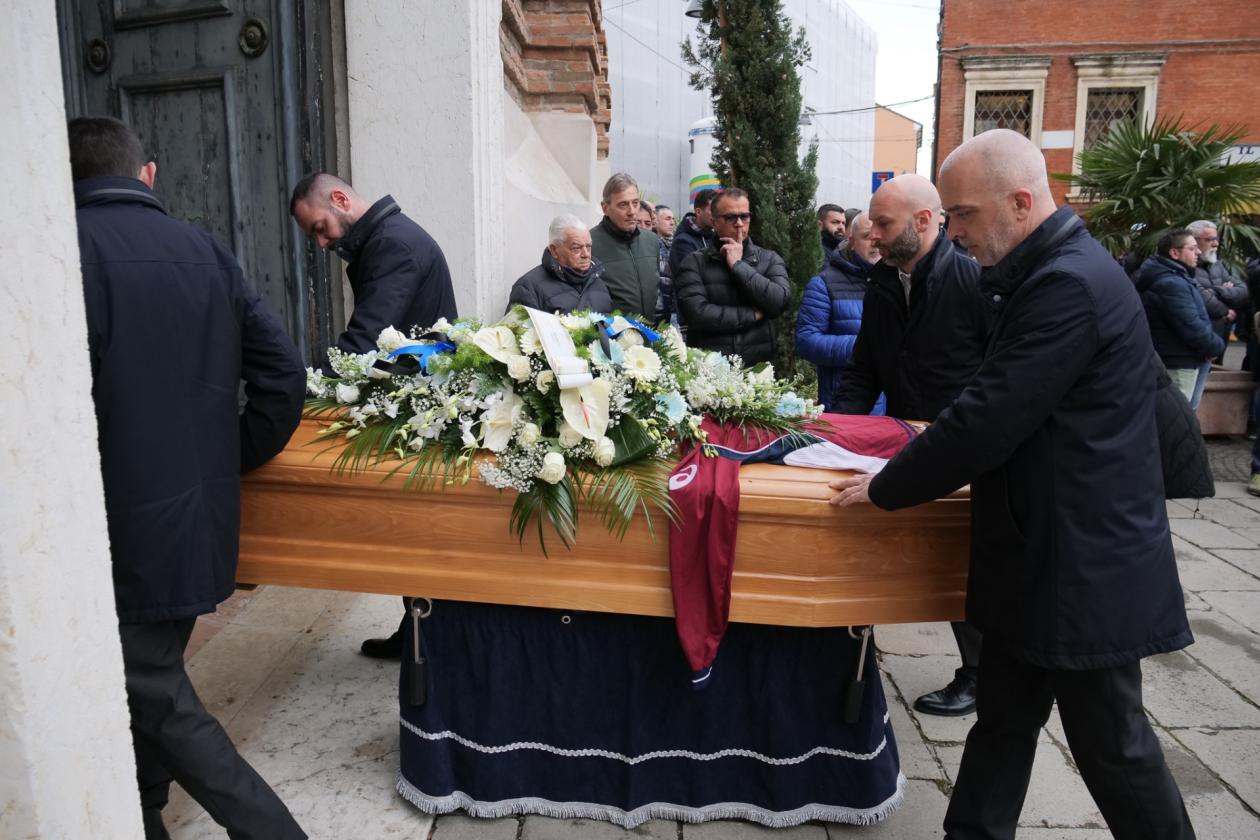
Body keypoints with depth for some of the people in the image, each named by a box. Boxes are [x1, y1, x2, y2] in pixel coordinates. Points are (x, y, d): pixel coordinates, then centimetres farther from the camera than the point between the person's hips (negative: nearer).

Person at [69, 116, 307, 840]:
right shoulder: (205, 251, 3)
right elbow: (283, 371, 0)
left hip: (123, 529, -6)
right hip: (201, 516, 6)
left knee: (162, 706, 7)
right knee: (152, 680, 23)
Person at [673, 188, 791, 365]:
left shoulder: (769, 259, 5)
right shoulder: (694, 263, -2)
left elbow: (781, 302, -11)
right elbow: (697, 314, -16)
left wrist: (738, 265, -11)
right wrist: (754, 314, -11)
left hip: (757, 367, 2)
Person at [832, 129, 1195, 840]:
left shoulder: (1070, 285, -22)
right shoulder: (1056, 270, 10)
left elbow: (989, 418, -25)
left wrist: (885, 489, -14)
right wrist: (943, 469, 9)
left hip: (1084, 565, -9)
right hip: (1047, 552, 9)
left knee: (1111, 743, 10)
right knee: (1003, 721, 18)